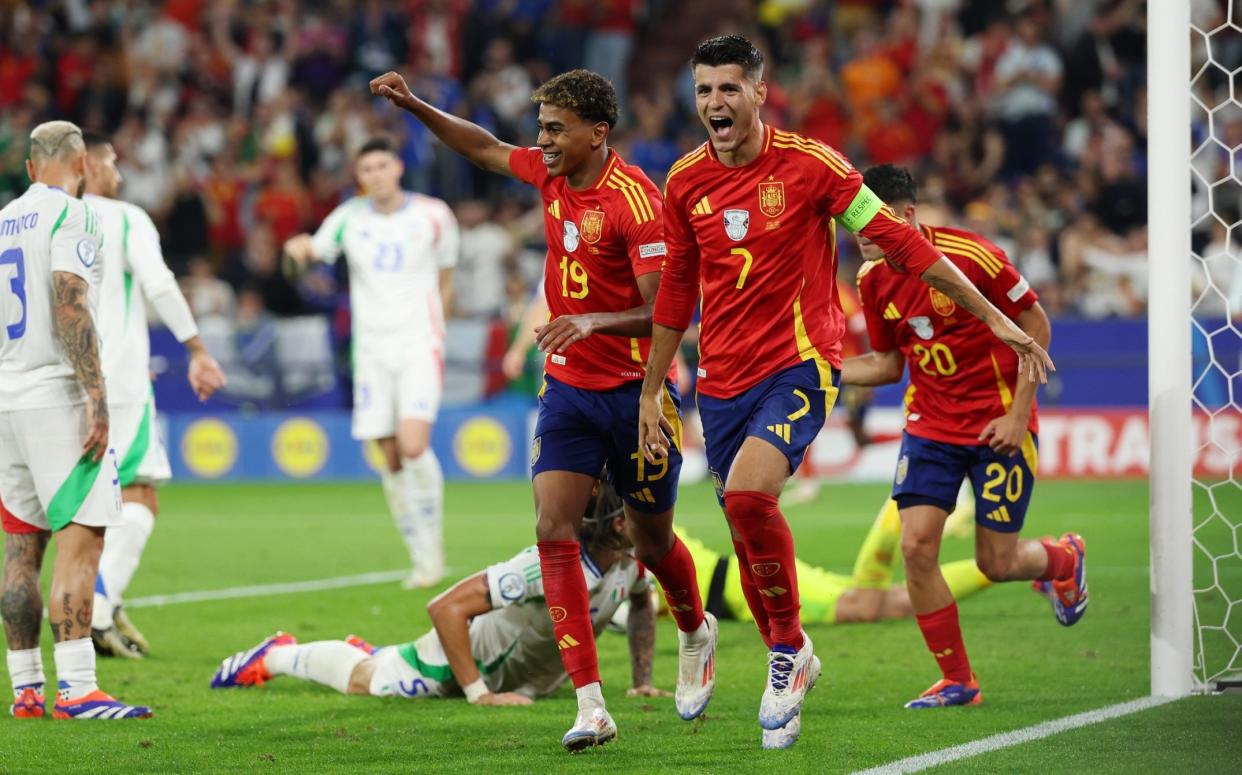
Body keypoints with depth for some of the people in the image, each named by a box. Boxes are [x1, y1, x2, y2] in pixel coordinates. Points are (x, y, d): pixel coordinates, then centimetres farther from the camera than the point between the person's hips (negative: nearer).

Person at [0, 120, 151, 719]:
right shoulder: (70, 214, -7)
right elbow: (69, 305, -18)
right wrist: (96, 395, -20)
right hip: (56, 396, -8)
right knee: (80, 540, -11)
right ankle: (75, 690, -19)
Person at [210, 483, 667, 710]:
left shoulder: (632, 560, -20)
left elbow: (642, 604, 8)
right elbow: (446, 608, -42)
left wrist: (643, 681, 0)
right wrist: (478, 694, -39)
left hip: (525, 678, 6)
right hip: (470, 658, -6)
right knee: (361, 679, 16)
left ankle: (368, 652, 57)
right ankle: (275, 655, 39)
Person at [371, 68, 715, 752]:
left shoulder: (635, 201, -20)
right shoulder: (551, 174, 1)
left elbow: (663, 311, -24)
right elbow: (486, 148, 21)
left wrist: (594, 321, -39)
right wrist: (414, 106, 13)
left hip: (634, 390, -6)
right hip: (567, 387, 6)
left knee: (652, 544, 11)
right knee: (554, 531, -12)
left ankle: (696, 634, 45)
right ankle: (590, 706, -15)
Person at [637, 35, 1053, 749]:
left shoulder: (808, 164, -8)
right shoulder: (685, 183, 5)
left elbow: (897, 239, -5)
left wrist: (994, 318, -5)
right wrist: (651, 392, 19)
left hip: (799, 366, -5)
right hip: (722, 381, 5)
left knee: (747, 494, -27)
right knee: (747, 533, 8)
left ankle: (787, 648, -8)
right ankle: (792, 663, 31)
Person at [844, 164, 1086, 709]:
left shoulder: (972, 256, -19)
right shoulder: (873, 281, -2)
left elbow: (1036, 326, -10)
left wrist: (1018, 413, -14)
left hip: (999, 426, -5)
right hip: (930, 426, 5)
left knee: (997, 563, -2)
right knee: (916, 546, -11)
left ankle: (1064, 559, 36)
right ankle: (957, 682, 2)